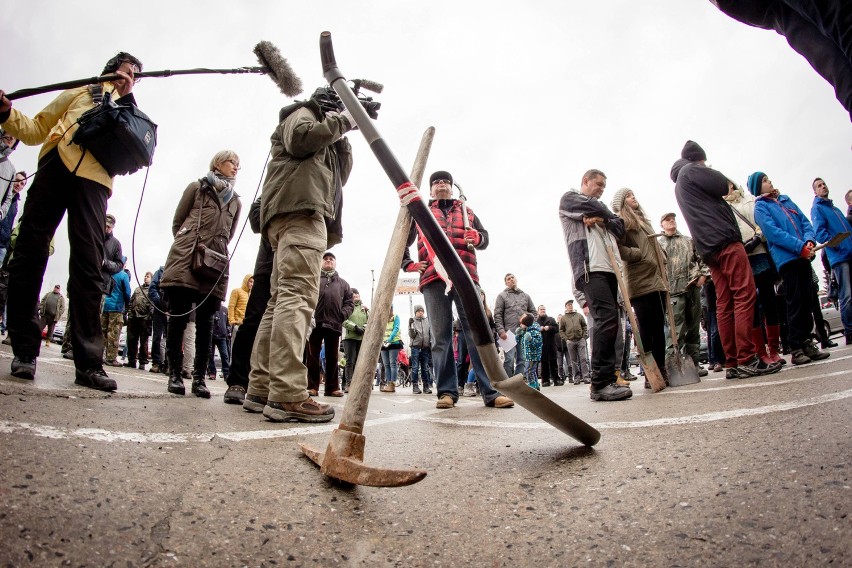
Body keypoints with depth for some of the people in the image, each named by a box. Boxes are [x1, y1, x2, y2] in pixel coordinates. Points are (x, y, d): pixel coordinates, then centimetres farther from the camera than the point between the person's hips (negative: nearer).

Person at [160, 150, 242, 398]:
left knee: (205, 321, -1)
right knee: (178, 316, -4)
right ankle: (175, 373, 2)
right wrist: (186, 244, 4)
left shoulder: (236, 201, 20)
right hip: (185, 260, -2)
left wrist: (218, 248, 10)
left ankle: (199, 377, 1)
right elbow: (177, 222, 13)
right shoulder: (197, 187, 13)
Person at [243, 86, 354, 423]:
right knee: (298, 296, -22)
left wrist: (343, 139, 19)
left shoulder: (326, 143, 38)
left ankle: (261, 390, 2)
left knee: (282, 300, 2)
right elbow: (300, 138, -7)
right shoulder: (303, 113, 15)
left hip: (291, 217, 10)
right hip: (300, 209, -10)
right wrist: (341, 121, 2)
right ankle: (287, 396, -30)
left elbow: (338, 177, 28)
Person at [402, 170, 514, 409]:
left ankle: (491, 391, -8)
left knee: (477, 333, -7)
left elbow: (485, 237, 21)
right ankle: (447, 391, 2)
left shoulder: (466, 210, 26)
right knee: (440, 337, -2)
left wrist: (478, 238, -3)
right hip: (434, 278, 0)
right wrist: (408, 264, 8)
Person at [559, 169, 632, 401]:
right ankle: (601, 384, -22)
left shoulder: (597, 207, 33)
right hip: (589, 269, -8)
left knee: (607, 322, 3)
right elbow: (594, 208, -6)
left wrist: (601, 219, -2)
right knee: (607, 319, -20)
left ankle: (605, 381, 6)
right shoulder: (569, 198, 13)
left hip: (608, 269, 8)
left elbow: (620, 227, 18)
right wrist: (605, 215, 15)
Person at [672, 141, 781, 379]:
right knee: (745, 295, -12)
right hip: (725, 241, -9)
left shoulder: (679, 185, 29)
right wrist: (710, 171, 16)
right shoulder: (691, 171, 3)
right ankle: (747, 359, -18)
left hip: (709, 248, 9)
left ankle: (732, 363, 1)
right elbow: (723, 186, -2)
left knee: (724, 304, 4)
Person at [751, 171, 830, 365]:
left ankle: (807, 343, 16)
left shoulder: (786, 200, 19)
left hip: (802, 256, 6)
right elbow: (773, 232, -11)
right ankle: (796, 348, 0)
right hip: (785, 258, -6)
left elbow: (804, 221, 12)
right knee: (795, 303, -6)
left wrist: (809, 241, -6)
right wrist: (800, 246, -18)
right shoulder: (760, 207, 1)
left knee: (808, 300, 7)